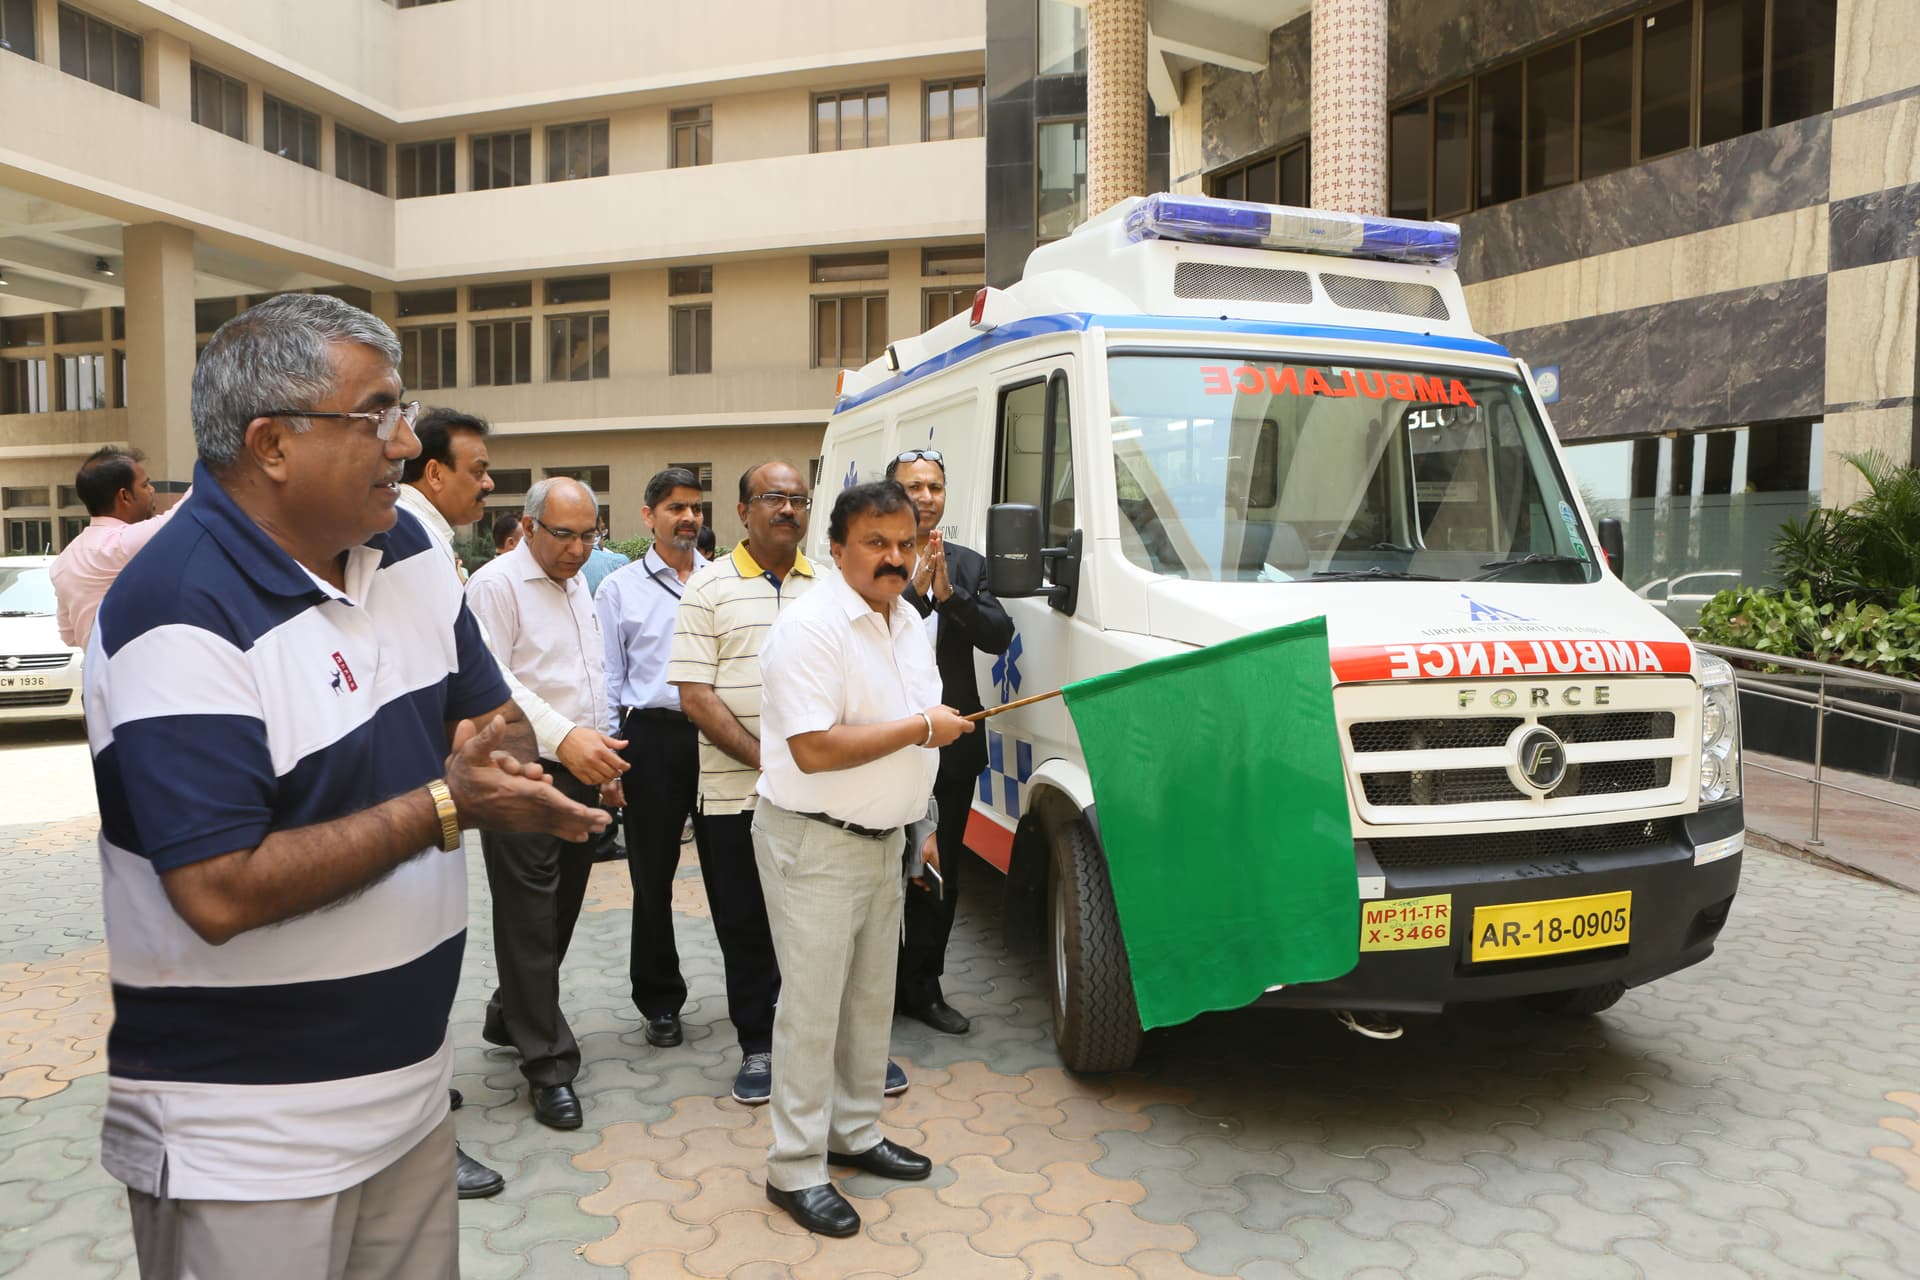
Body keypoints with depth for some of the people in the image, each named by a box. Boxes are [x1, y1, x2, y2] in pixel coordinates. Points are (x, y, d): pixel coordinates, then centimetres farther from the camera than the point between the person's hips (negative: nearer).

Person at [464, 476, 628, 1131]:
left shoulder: (578, 585, 15)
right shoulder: (496, 584, -11)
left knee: (562, 911, 16)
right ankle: (548, 1064, 10)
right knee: (531, 921, 0)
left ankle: (509, 1018, 36)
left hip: (581, 775, 8)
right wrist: (564, 739, -31)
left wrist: (604, 764, 20)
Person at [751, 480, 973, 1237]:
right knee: (813, 1005, 1)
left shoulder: (907, 621, 8)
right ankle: (795, 1170, 15)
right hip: (815, 843, -8)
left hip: (883, 840, 9)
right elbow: (814, 749, -28)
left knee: (872, 997, 18)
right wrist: (921, 729, -22)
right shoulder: (810, 628, -20)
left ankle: (856, 1133, 35)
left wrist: (918, 825, 18)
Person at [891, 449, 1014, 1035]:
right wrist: (915, 592, -24)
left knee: (942, 875, 12)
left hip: (953, 746, 4)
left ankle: (921, 985, 26)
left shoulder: (969, 565, 9)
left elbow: (999, 636, -2)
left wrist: (949, 593, -16)